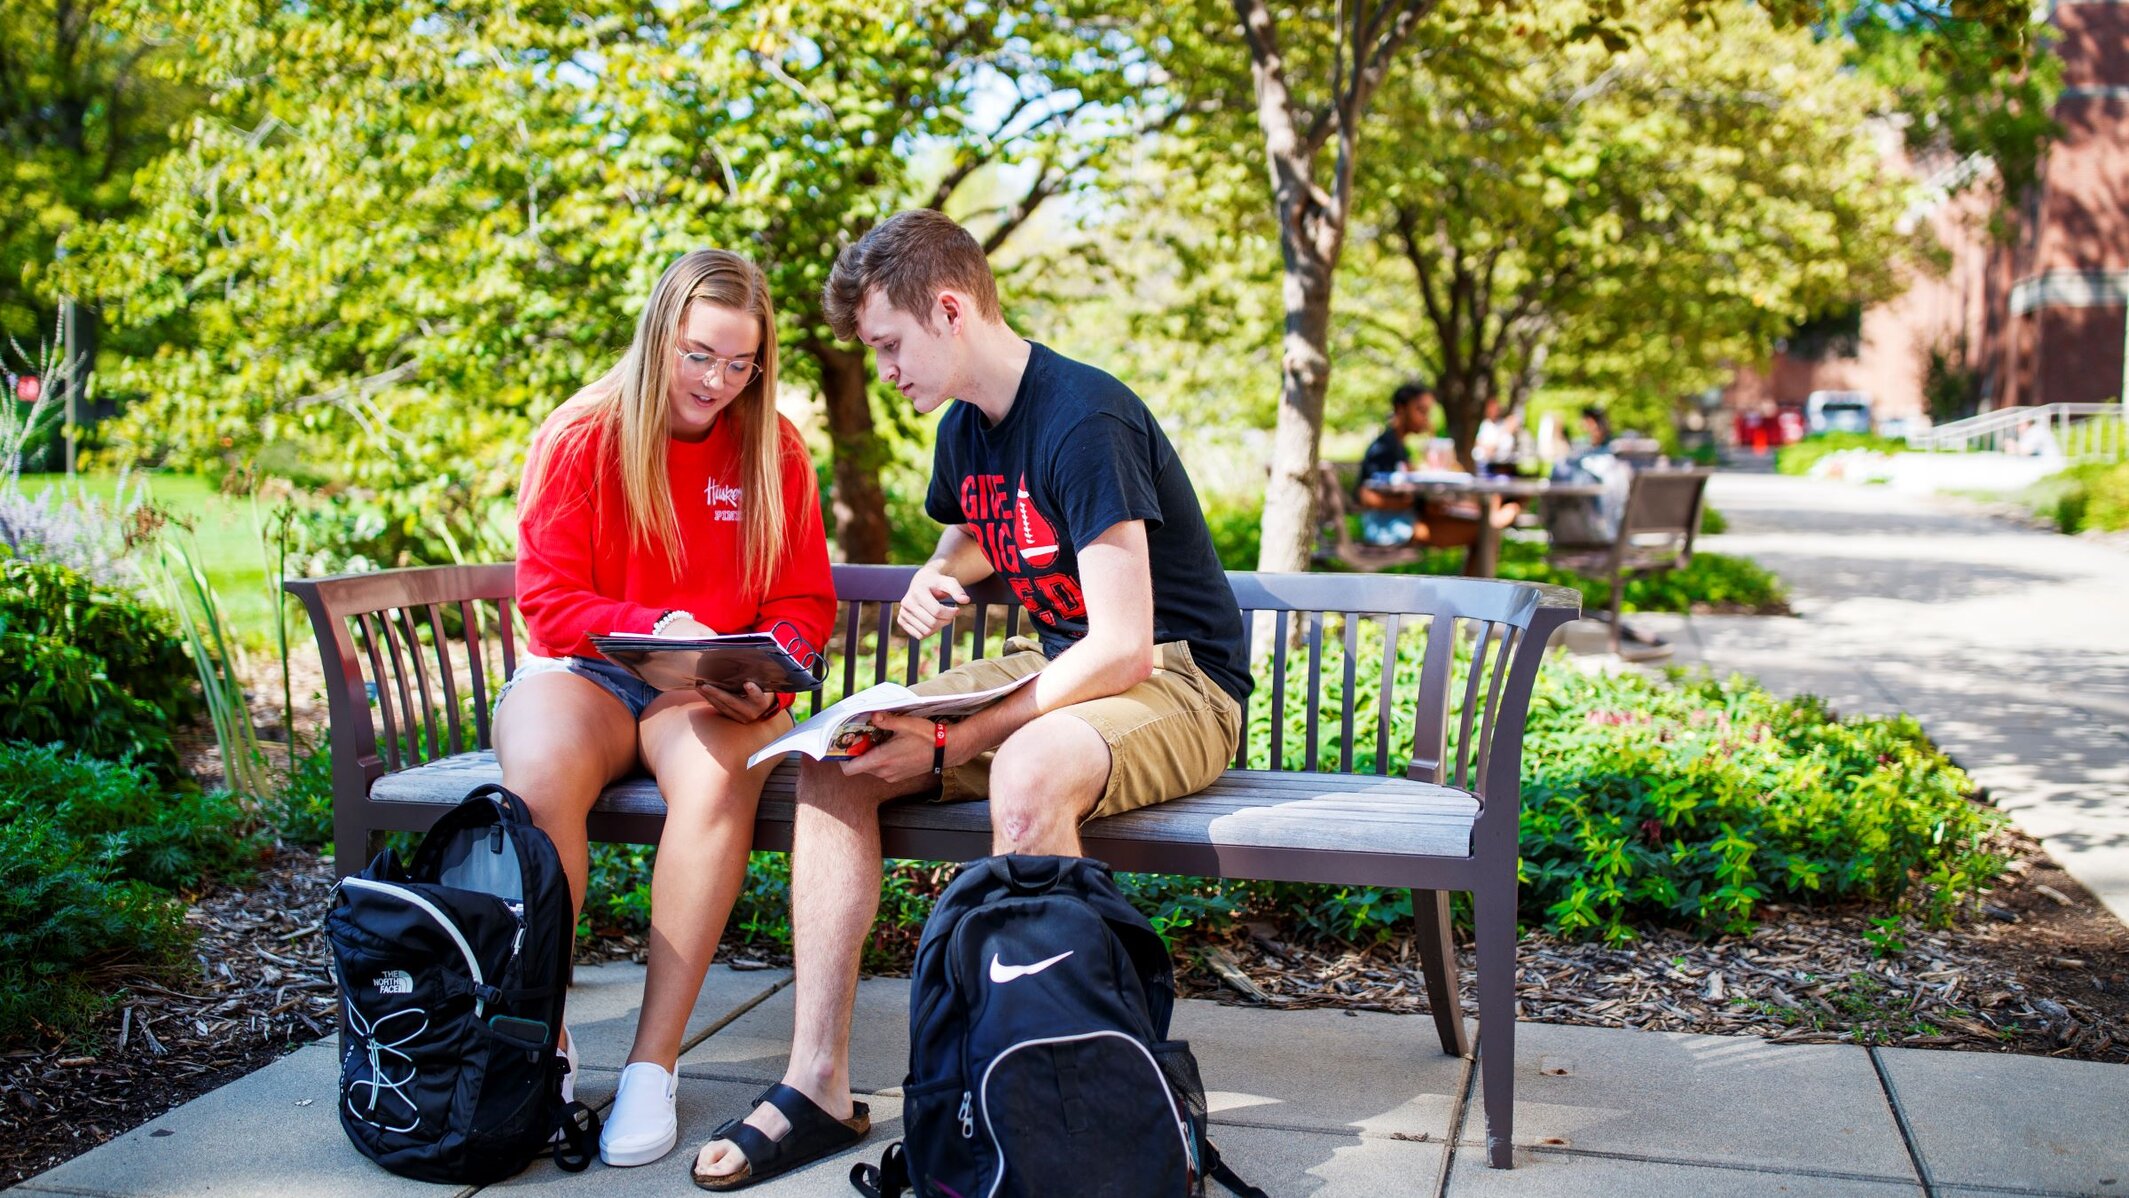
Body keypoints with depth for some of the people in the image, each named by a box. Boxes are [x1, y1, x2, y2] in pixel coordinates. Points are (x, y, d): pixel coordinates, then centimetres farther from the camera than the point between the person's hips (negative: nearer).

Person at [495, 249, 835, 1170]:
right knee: (540, 773, -36)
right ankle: (545, 1043, -19)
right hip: (583, 672, -1)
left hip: (716, 690, 1)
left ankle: (653, 1063, -29)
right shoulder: (580, 438, -1)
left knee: (720, 773, -35)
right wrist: (654, 628, -20)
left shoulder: (771, 449, 5)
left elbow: (806, 603, 7)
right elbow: (547, 600, -4)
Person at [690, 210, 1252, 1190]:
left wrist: (947, 746, -25)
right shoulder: (964, 430, 7)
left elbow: (1122, 649, -27)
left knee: (1027, 771, -40)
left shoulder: (1085, 420, -21)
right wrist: (934, 585, 5)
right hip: (1053, 663, 9)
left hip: (1177, 681, -8)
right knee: (834, 761, -9)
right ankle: (817, 1085, -10)